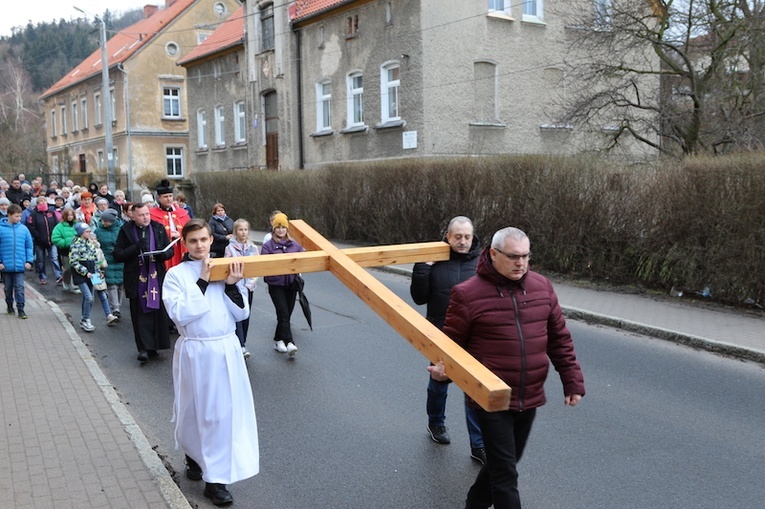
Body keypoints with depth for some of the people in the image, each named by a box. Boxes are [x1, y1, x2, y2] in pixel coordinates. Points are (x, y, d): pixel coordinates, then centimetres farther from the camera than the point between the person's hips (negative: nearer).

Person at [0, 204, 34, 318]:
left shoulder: (23, 229, 0)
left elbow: (29, 246, 5)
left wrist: (29, 260, -2)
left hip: (20, 265, 0)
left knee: (19, 288, -2)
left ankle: (20, 309, 2)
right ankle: (10, 306, 31)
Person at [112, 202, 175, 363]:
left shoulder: (158, 228, 6)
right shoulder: (126, 231, 1)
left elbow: (170, 250, 10)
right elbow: (117, 255, -4)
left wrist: (161, 254, -12)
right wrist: (136, 247, -17)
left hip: (157, 277, 2)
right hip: (137, 279, -2)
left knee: (158, 311, 1)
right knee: (141, 313, -3)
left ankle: (153, 345, 13)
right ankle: (144, 348, 0)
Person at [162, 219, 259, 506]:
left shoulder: (226, 269, 5)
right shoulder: (176, 274, -5)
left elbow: (242, 314, 3)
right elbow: (179, 314, -18)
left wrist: (232, 286, -13)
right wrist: (202, 282, -18)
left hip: (226, 349, 2)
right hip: (195, 352, -2)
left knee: (225, 412, 2)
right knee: (195, 410, 12)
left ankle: (216, 478, 13)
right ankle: (194, 456, 41)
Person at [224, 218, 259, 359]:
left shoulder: (253, 248, 6)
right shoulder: (230, 248, -3)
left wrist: (251, 282, -5)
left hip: (248, 287, 4)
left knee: (246, 316, 8)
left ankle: (241, 342, 21)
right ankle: (241, 346, -17)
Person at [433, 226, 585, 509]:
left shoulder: (541, 286, 1)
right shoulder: (468, 293, -14)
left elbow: (559, 338, 8)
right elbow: (452, 341, -7)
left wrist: (572, 380, 6)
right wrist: (443, 366, -27)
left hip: (529, 398, 6)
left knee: (503, 462, 21)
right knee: (505, 473, -1)